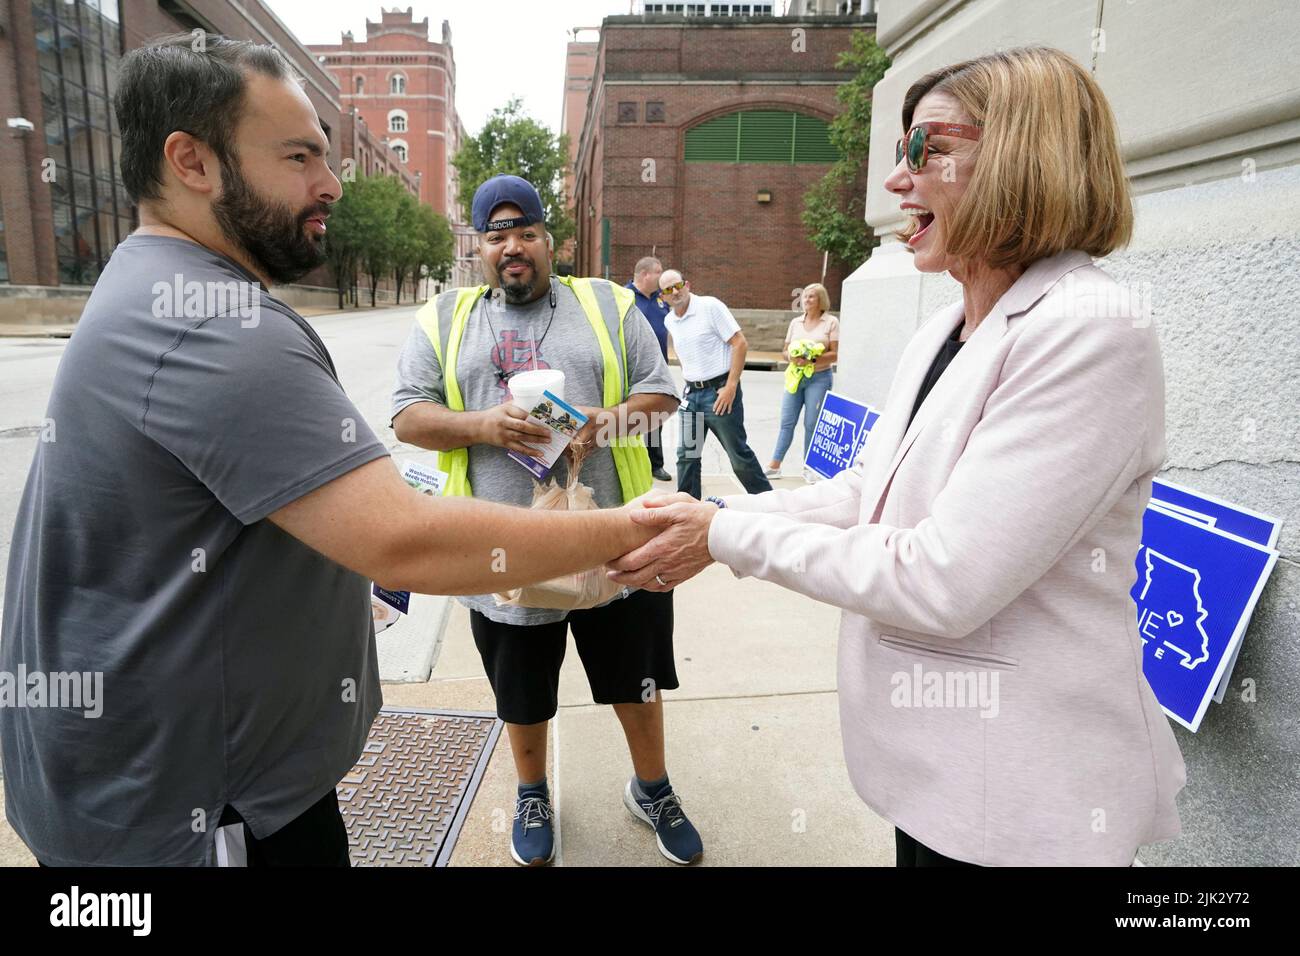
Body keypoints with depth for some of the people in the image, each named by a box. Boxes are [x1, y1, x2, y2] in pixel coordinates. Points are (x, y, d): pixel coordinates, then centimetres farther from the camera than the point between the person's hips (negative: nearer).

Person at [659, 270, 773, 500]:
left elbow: (740, 344, -13)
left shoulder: (710, 306, -9)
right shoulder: (669, 321, 9)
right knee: (686, 455, 6)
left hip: (719, 391, -6)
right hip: (691, 394, 6)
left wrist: (730, 387, -17)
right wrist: (690, 380, 16)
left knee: (739, 454, 1)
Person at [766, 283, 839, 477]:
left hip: (819, 378, -3)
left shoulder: (831, 322, 0)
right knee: (786, 421, 3)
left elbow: (835, 354, -7)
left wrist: (812, 360, -20)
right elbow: (784, 351, 13)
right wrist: (791, 357, -11)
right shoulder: (795, 322, 12)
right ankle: (774, 465, 6)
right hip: (795, 376, 4)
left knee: (812, 424, 0)